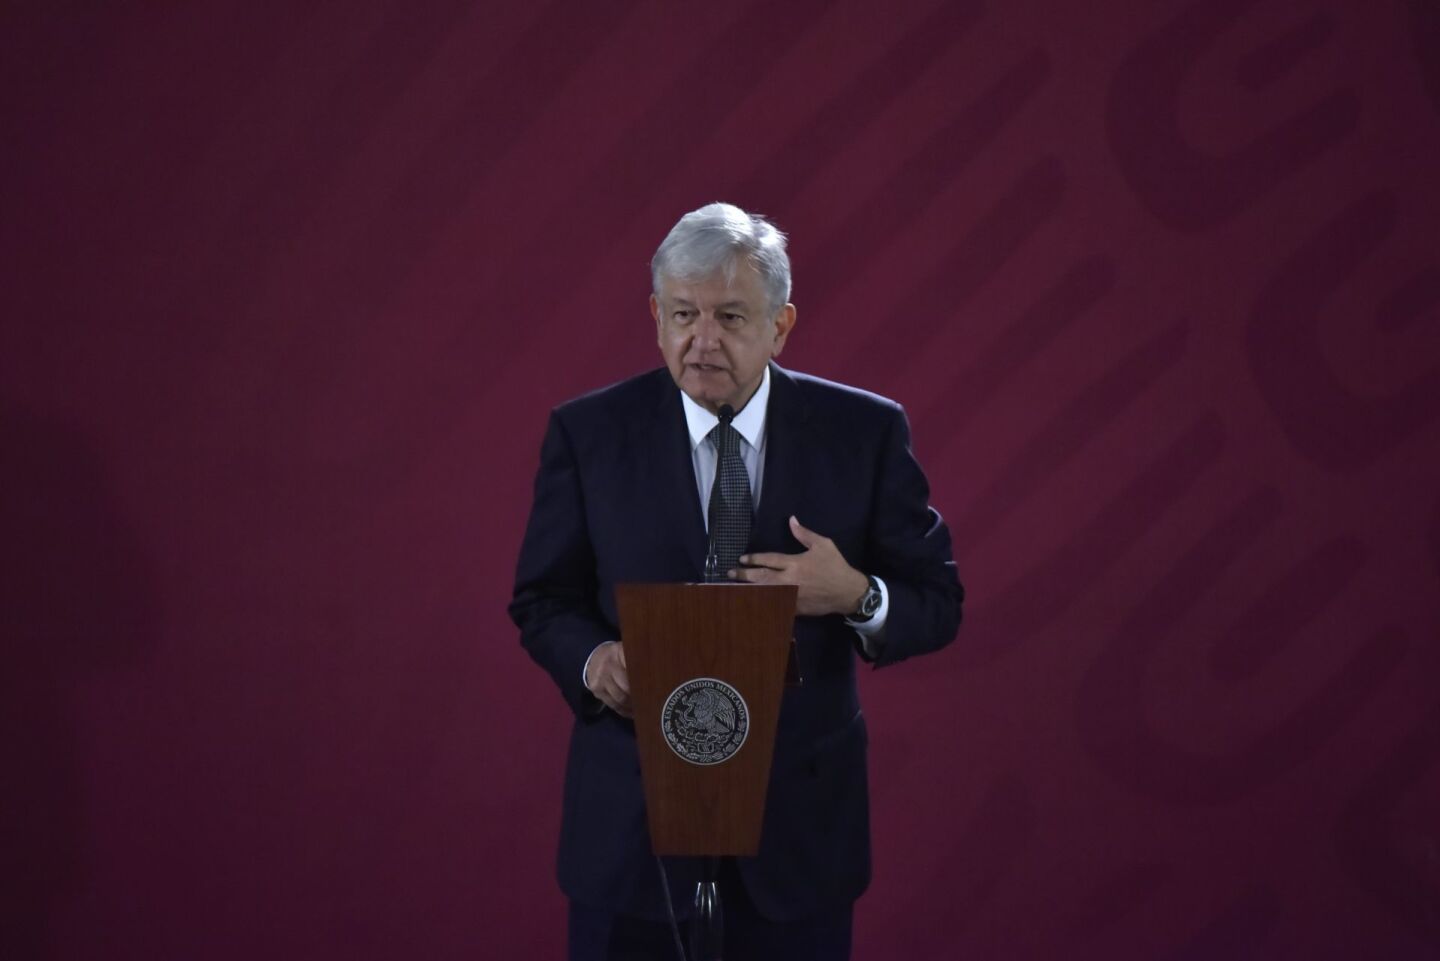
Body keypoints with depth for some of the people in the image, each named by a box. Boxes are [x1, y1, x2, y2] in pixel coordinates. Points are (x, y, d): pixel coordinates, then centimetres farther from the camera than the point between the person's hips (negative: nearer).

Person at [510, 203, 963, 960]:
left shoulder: (863, 431, -4)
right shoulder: (589, 433, -3)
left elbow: (937, 604, 0)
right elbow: (542, 600, 3)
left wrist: (858, 597, -22)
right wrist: (592, 661, -19)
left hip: (799, 818, 1)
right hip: (632, 818, 0)